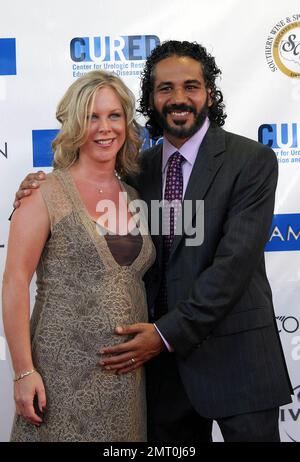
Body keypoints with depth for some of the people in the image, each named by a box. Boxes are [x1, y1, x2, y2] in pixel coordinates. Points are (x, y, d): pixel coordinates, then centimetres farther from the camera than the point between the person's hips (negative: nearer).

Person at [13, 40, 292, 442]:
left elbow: (236, 260, -16)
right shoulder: (142, 167, 8)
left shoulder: (253, 160, -8)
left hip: (235, 352, -4)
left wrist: (169, 332, -19)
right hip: (163, 350, 4)